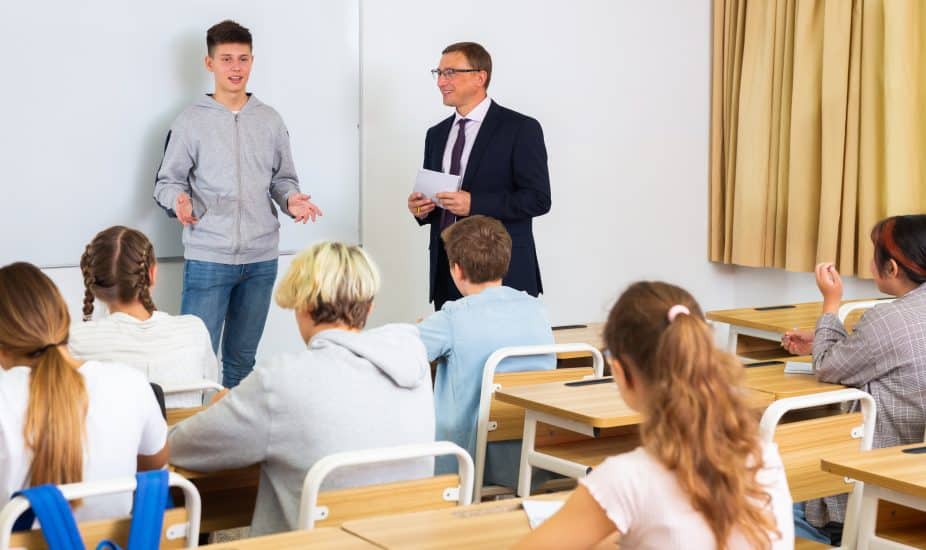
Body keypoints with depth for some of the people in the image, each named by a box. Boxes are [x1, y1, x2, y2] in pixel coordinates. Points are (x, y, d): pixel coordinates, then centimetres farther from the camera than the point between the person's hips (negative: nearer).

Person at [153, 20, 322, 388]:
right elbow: (168, 181, 1)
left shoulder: (270, 120, 9)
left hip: (261, 258, 4)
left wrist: (291, 200, -7)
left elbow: (283, 178, 14)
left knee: (242, 359, 12)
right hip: (208, 257, -3)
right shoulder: (191, 121, -1)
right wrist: (178, 200, -20)